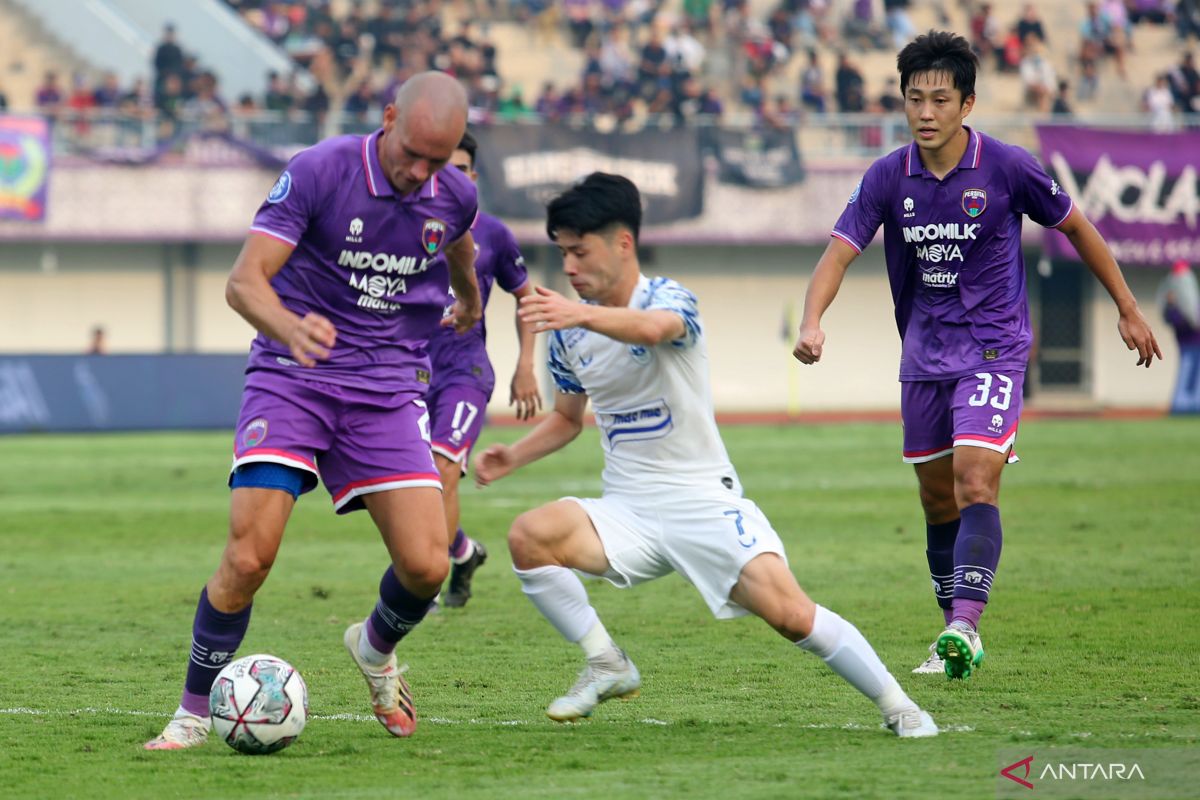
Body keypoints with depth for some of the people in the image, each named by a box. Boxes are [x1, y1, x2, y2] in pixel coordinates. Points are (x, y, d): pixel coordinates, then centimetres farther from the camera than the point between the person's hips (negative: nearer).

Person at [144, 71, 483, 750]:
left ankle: (376, 648, 25)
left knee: (426, 565, -10)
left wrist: (469, 300, 48)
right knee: (249, 557, -18)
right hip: (292, 381, -3)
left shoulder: (456, 196, 1)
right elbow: (245, 280, -19)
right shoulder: (318, 171, -14)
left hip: (389, 389, 4)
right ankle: (195, 714, 1)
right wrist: (292, 330, -39)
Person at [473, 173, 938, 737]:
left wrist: (582, 314, -58)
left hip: (704, 500, -4)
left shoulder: (670, 299, -11)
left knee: (790, 613, -20)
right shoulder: (568, 333, 7)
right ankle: (607, 667, -8)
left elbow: (652, 329, -39)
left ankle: (897, 706, -2)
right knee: (529, 536, -24)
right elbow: (568, 417, 24)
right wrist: (514, 456, 4)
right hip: (627, 511, 4)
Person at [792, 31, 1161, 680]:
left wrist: (1127, 309, 10)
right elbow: (839, 252, -8)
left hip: (993, 347, -4)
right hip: (924, 354, 4)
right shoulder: (888, 177, -3)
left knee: (974, 481, -20)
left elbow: (1075, 227, 5)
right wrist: (811, 323, -27)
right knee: (938, 500, 10)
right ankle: (955, 636, 21)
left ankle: (964, 625, -27)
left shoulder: (1006, 167, -10)